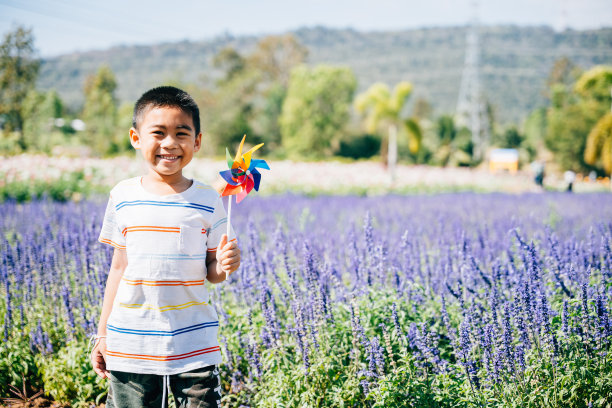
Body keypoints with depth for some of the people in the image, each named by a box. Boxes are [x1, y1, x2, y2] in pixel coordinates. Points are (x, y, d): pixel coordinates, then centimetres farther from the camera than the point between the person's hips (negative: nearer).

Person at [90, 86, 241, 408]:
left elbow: (212, 273, 3)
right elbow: (119, 267, 9)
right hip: (130, 345, 1)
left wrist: (224, 265, -20)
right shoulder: (123, 197, 2)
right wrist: (102, 335, 10)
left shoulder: (208, 201, -1)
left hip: (194, 348, -1)